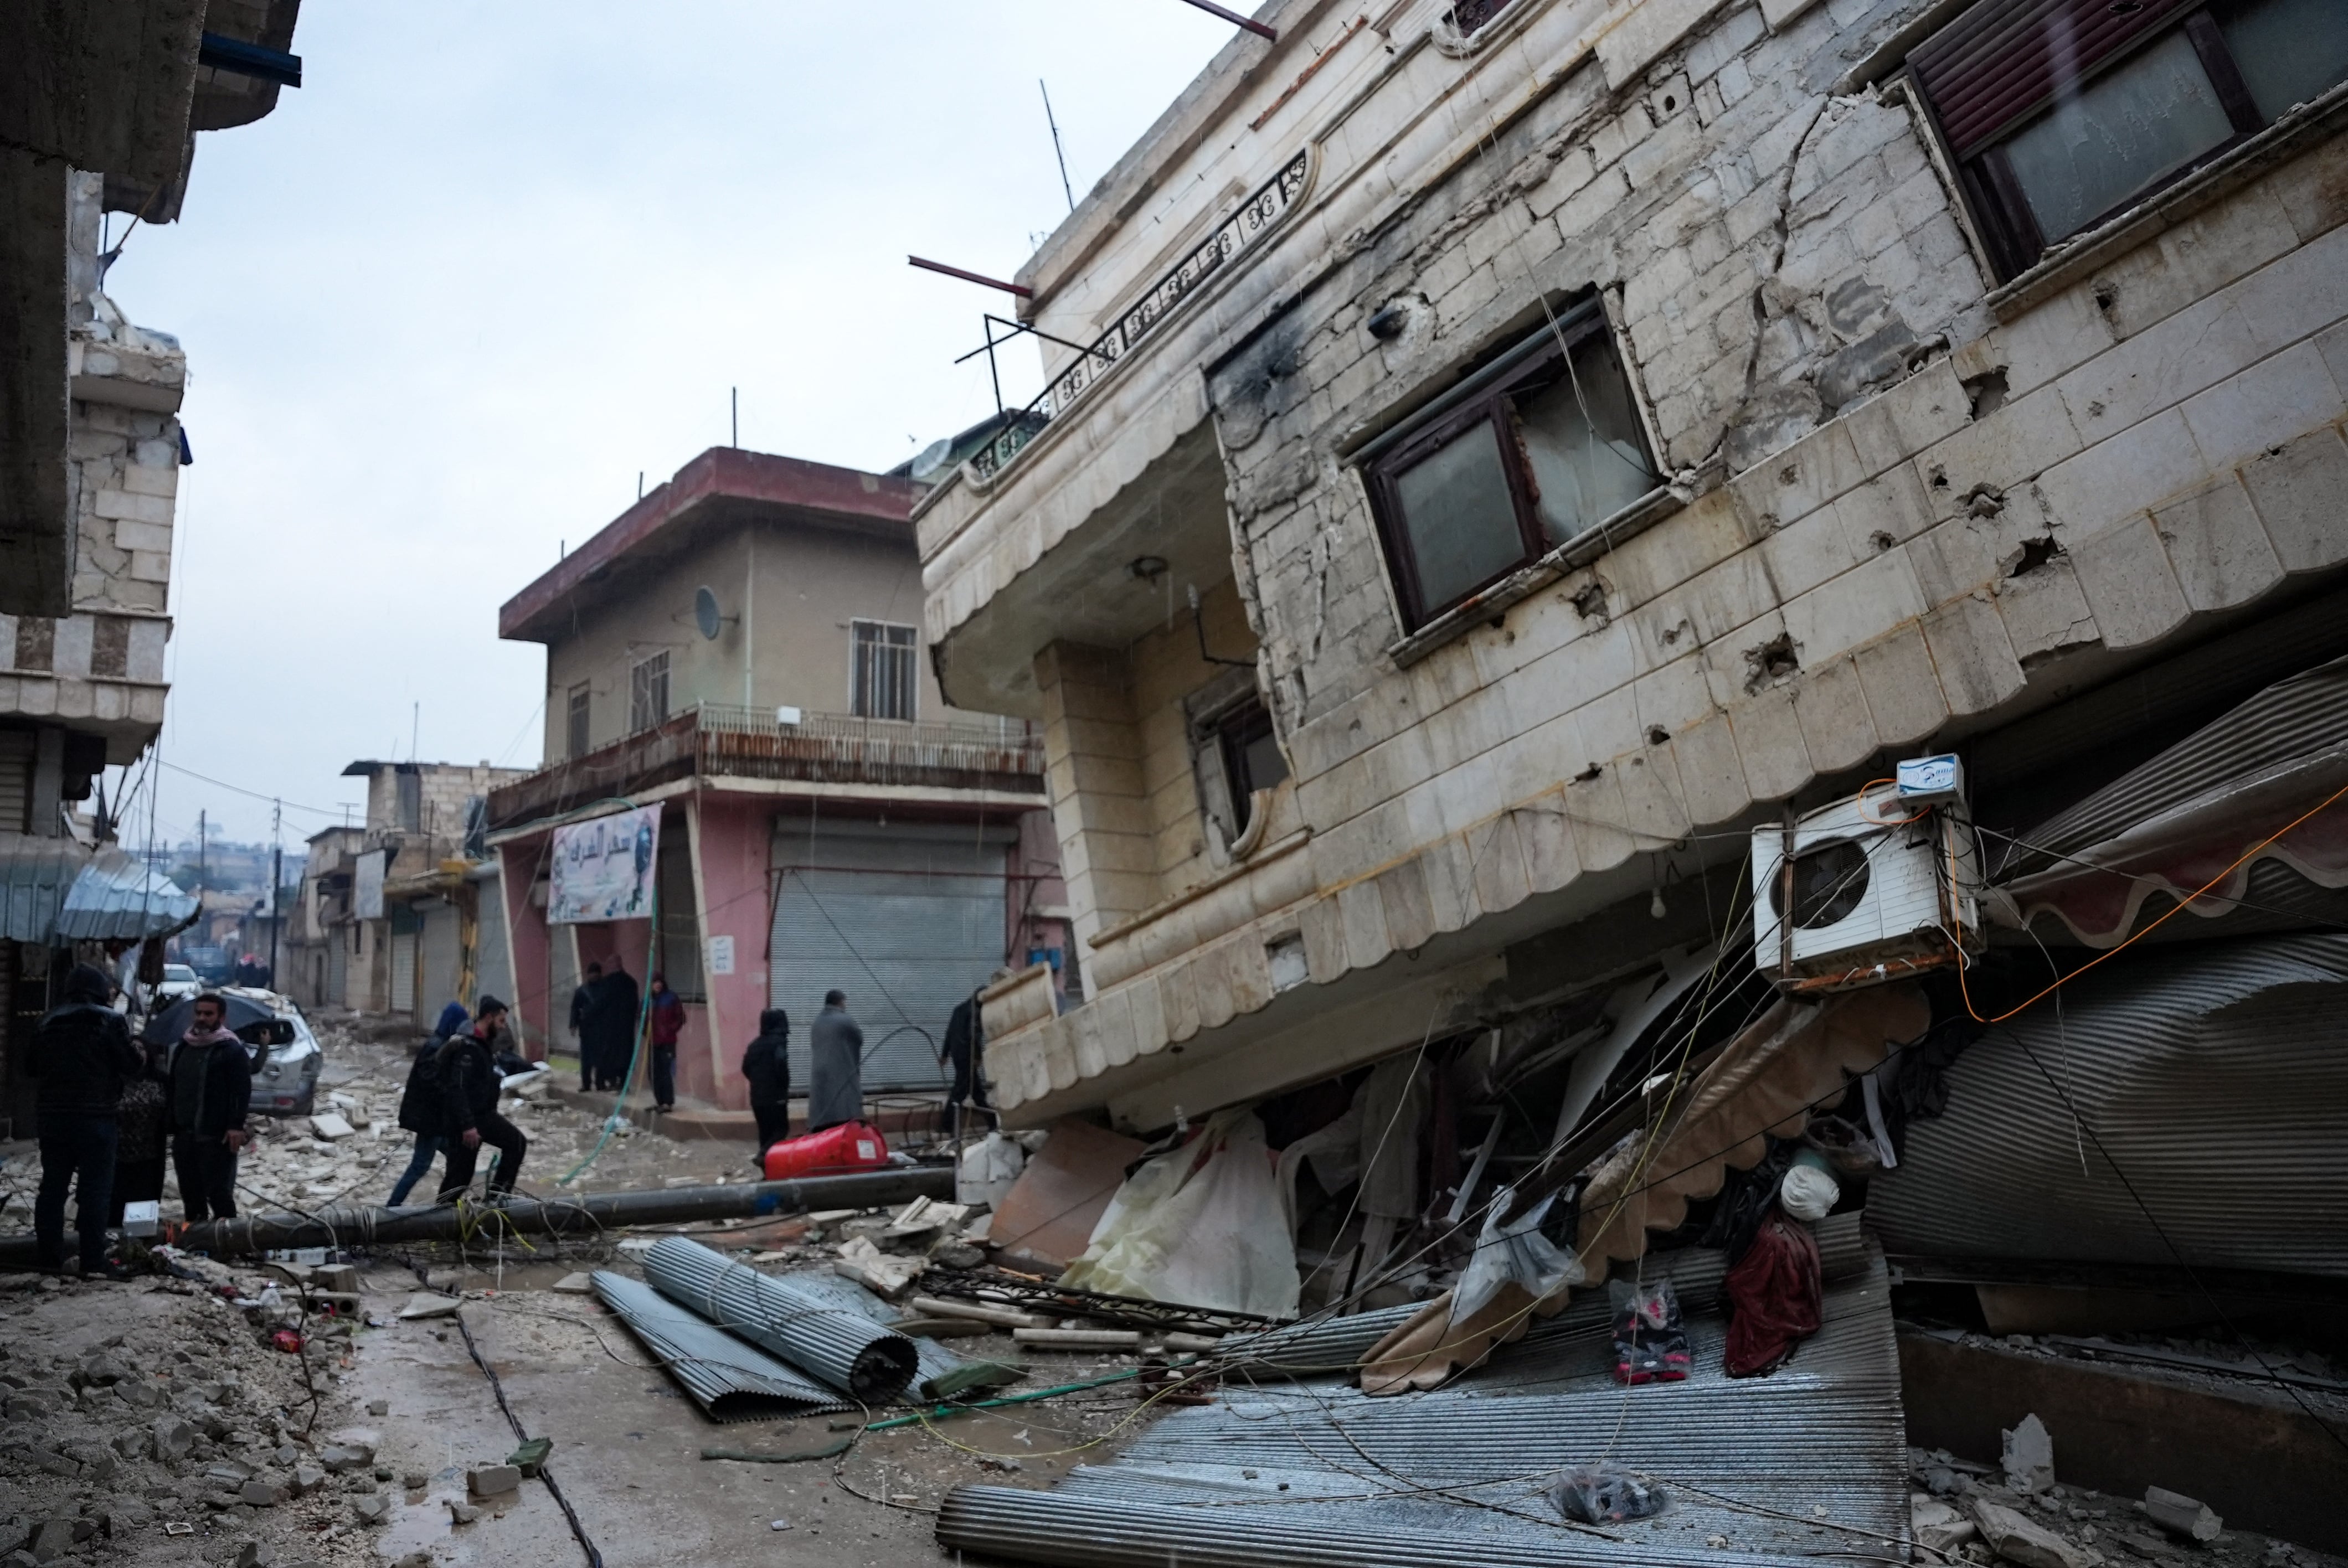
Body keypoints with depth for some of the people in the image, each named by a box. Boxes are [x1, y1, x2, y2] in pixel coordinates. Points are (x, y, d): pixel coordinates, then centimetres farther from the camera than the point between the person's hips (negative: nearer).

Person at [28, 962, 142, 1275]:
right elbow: (130, 1065, -10)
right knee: (95, 1189, -2)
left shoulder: (48, 1021, 7)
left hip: (53, 1115, 5)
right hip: (95, 1117, -5)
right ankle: (93, 1261, -2)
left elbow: (31, 1067, 13)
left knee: (53, 1186, 13)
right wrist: (138, 1054, 10)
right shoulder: (110, 1021, -10)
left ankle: (51, 1257, 16)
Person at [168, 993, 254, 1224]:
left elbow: (243, 1091, -12)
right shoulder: (182, 1046, 16)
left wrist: (236, 1126, -19)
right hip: (184, 1133, 7)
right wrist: (171, 1123, 17)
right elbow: (173, 1086, 22)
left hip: (217, 1135, -7)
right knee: (189, 1191, 14)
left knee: (218, 1192, -7)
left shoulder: (233, 1049, -6)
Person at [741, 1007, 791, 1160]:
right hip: (775, 1096, -7)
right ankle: (766, 1153, -21)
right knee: (781, 1128, -2)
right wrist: (785, 1086, -9)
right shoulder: (779, 1041, -11)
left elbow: (746, 1068, 13)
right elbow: (781, 1065, -22)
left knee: (765, 1130, 12)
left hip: (757, 1095, 7)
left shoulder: (756, 1043, 11)